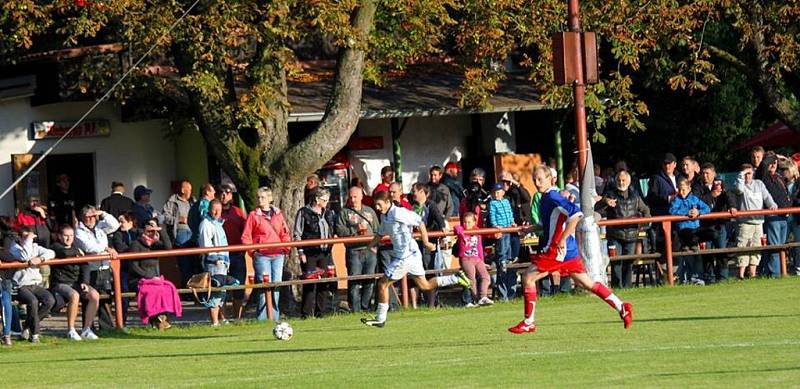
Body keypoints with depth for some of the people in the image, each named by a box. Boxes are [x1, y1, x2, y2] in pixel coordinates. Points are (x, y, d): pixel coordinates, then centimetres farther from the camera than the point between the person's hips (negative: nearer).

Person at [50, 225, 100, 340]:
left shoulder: (76, 249, 17)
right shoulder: (56, 246, -2)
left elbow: (85, 267, 9)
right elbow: (64, 253, -26)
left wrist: (84, 282, -7)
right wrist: (77, 252, -6)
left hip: (76, 283, 6)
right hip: (60, 283, -6)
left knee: (95, 295, -18)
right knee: (74, 295, -36)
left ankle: (86, 329, -11)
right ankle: (71, 331, -24)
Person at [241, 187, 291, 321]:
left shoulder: (278, 214, 13)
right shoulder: (253, 215, 2)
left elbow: (285, 233, 20)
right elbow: (245, 237, 1)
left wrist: (286, 248, 7)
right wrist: (252, 250, -8)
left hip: (278, 255, 4)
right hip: (262, 256, -4)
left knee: (276, 285, 6)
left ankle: (275, 317, 12)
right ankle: (262, 318, -6)